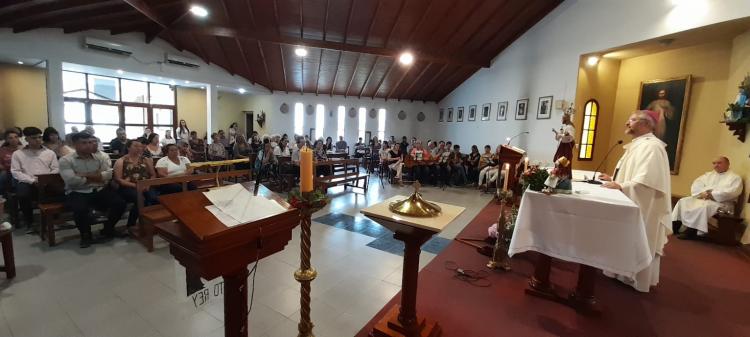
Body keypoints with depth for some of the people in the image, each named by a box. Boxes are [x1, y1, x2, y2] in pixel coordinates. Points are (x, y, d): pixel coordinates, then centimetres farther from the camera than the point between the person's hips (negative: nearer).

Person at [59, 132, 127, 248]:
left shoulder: (101, 156, 7)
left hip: (100, 190, 3)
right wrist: (96, 176, -7)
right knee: (80, 209, -33)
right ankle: (86, 235, -1)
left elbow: (109, 174, -6)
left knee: (120, 203, -19)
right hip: (77, 193, -3)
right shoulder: (65, 160, -2)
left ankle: (107, 230, 7)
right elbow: (71, 180, -16)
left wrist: (85, 175, -14)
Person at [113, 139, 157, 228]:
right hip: (127, 187, -3)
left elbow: (153, 175, 17)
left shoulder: (146, 160, 17)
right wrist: (135, 185, -14)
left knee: (155, 198, -33)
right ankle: (131, 226, -16)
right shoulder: (120, 161, 6)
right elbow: (118, 179, -3)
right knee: (141, 200, -35)